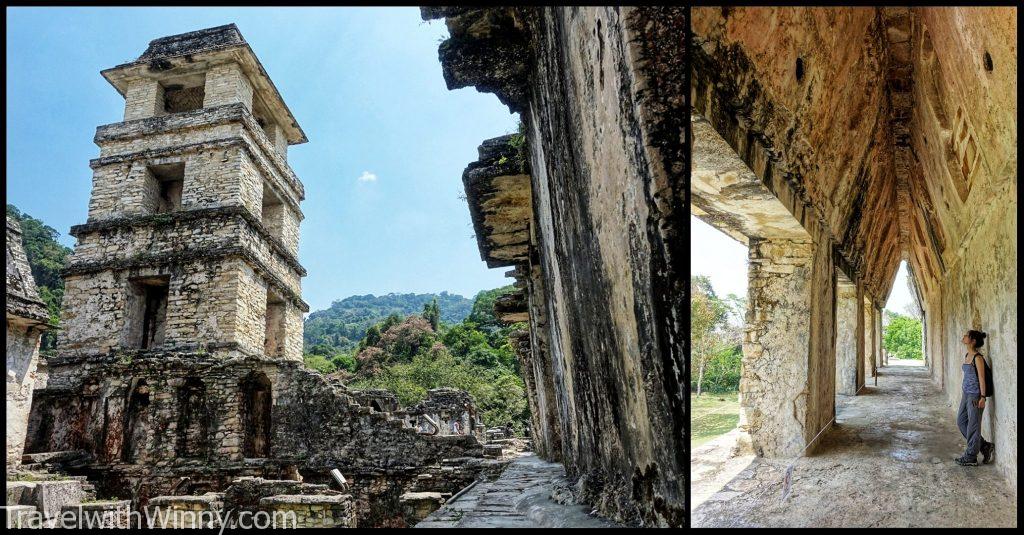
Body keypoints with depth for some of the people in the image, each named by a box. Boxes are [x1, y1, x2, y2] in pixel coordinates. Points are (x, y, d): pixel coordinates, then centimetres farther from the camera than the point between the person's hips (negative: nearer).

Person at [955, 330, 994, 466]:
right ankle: (984, 446, 24)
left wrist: (982, 397, -17)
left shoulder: (978, 358, -15)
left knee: (973, 425, 0)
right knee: (961, 421, 13)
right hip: (966, 394, 9)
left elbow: (981, 378, -15)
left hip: (975, 395, -9)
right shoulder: (966, 356, 10)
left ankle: (971, 457, 8)